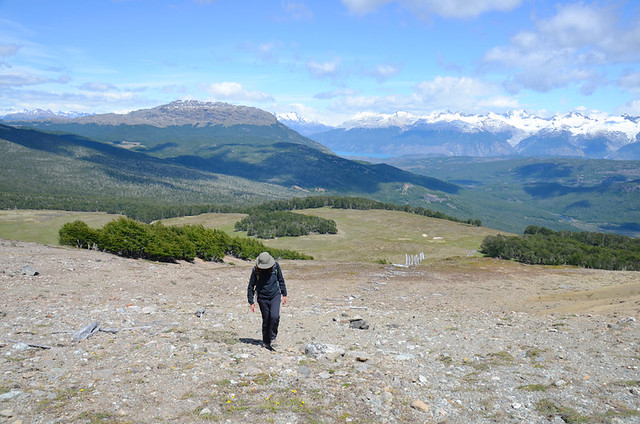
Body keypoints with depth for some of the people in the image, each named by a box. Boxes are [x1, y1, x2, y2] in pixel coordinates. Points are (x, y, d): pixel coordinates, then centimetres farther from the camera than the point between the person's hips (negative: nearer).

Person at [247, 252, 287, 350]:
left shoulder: (275, 266, -7)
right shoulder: (256, 270, -12)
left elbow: (281, 280, 8)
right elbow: (251, 286, -1)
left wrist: (284, 294, 10)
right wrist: (251, 302, -2)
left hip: (275, 296, 1)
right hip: (263, 298, 0)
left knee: (274, 317, -18)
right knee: (266, 320, 4)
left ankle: (272, 337, 2)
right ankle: (266, 342, 22)